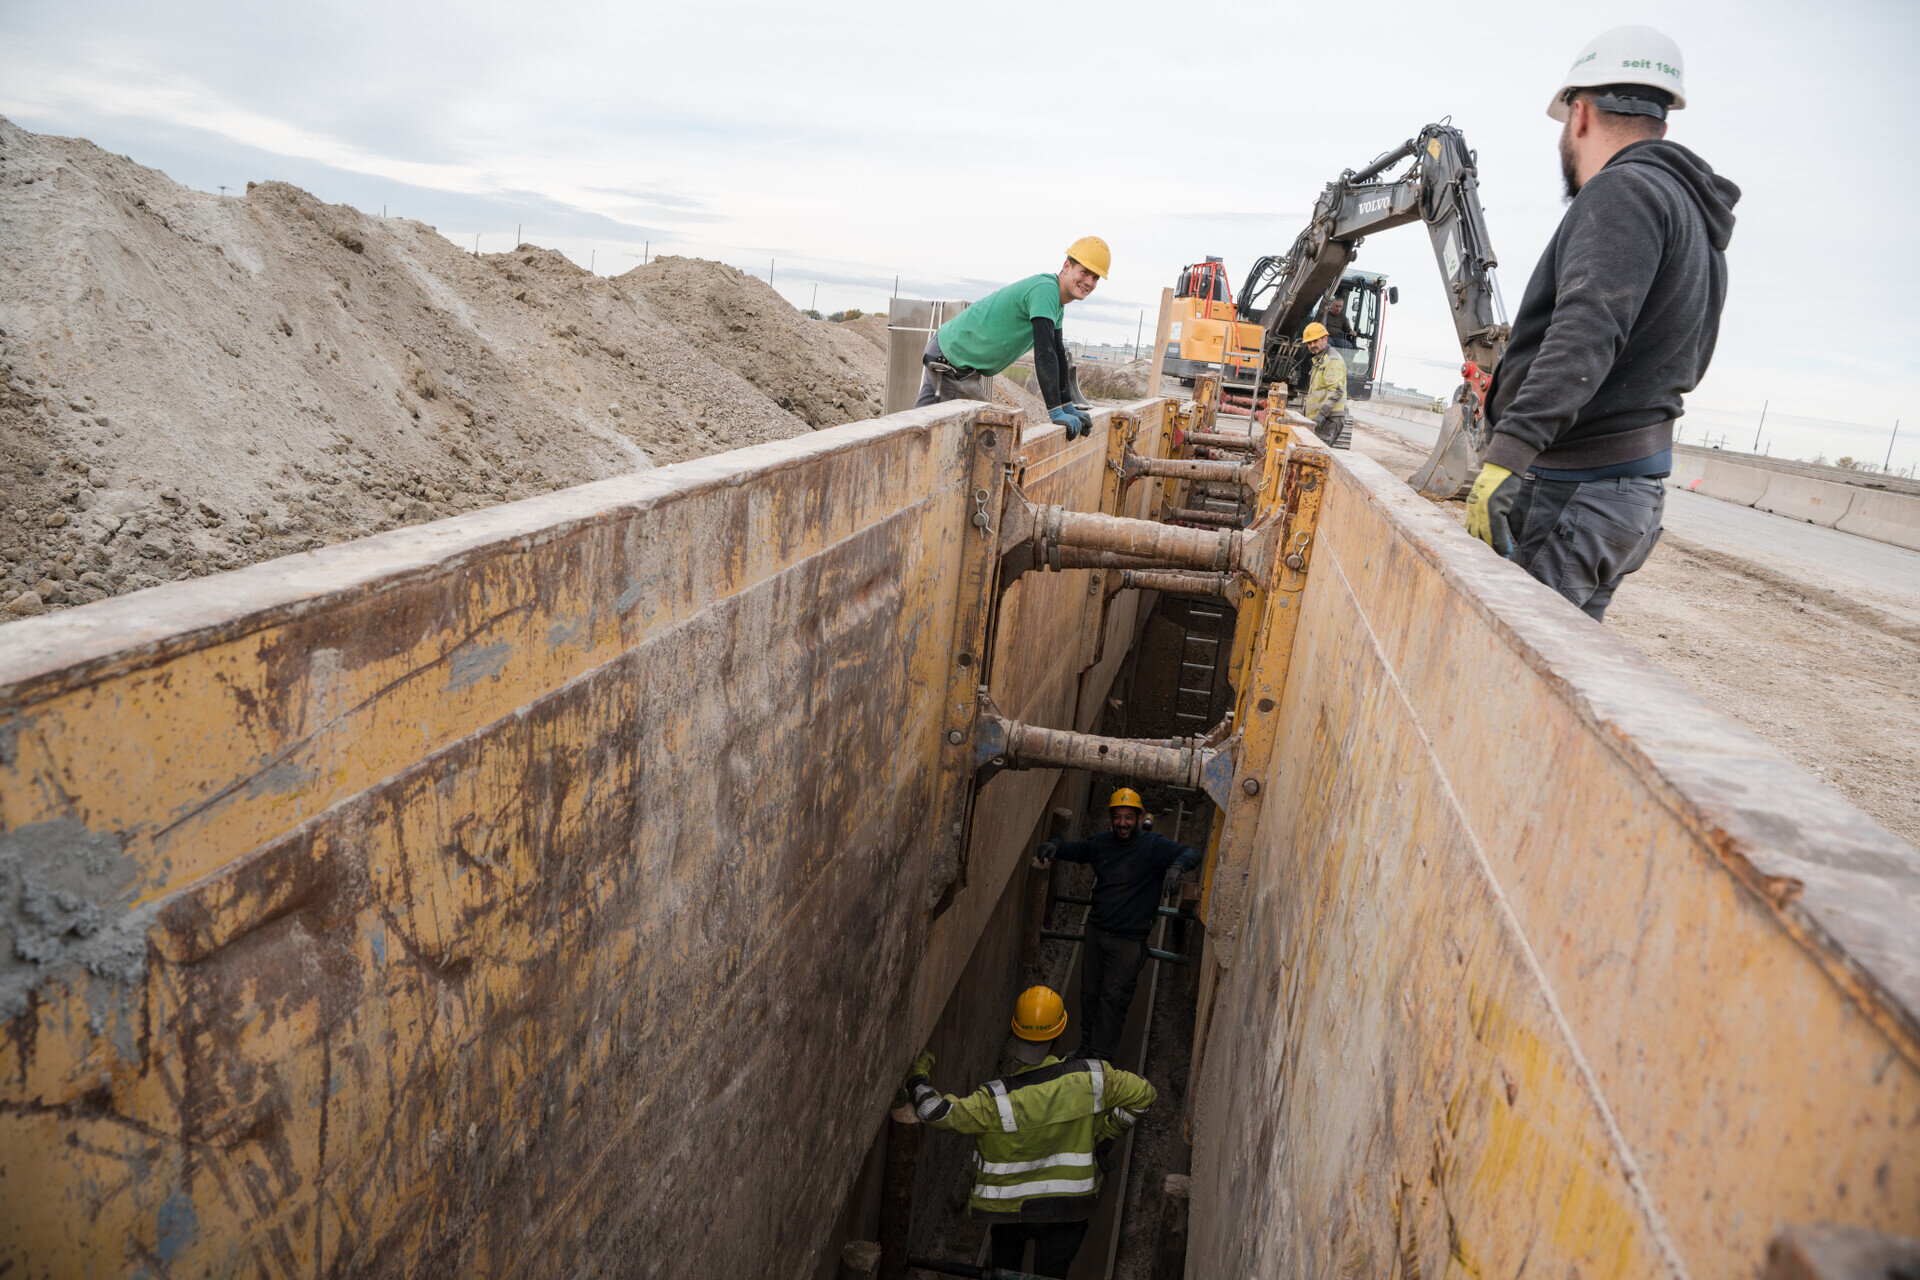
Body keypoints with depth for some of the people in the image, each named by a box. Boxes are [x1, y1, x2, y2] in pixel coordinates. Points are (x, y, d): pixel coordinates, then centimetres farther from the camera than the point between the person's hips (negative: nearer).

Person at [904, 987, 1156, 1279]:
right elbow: (1143, 1094, -7)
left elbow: (936, 1113, -28)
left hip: (1010, 1207, -2)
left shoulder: (997, 1100, -30)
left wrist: (918, 1072, -10)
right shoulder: (1090, 1077, -21)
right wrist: (1103, 1134, 4)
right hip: (1068, 1206, 2)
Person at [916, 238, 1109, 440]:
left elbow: (1057, 353, 17)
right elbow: (1044, 353, -30)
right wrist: (1056, 412, -32)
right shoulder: (1045, 290, -22)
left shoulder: (1057, 304, 10)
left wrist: (1068, 407, 13)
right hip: (951, 363, -10)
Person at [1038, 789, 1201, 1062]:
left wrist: (1177, 866, -40)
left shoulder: (1153, 846, -11)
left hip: (1129, 940, -5)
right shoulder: (1102, 842, 3)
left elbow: (1191, 853, -18)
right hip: (1096, 931, 5)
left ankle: (1100, 1055, 9)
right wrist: (1054, 846, 0)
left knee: (1113, 997, -3)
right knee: (1090, 993, 14)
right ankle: (1086, 1048, 30)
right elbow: (1077, 849, 21)